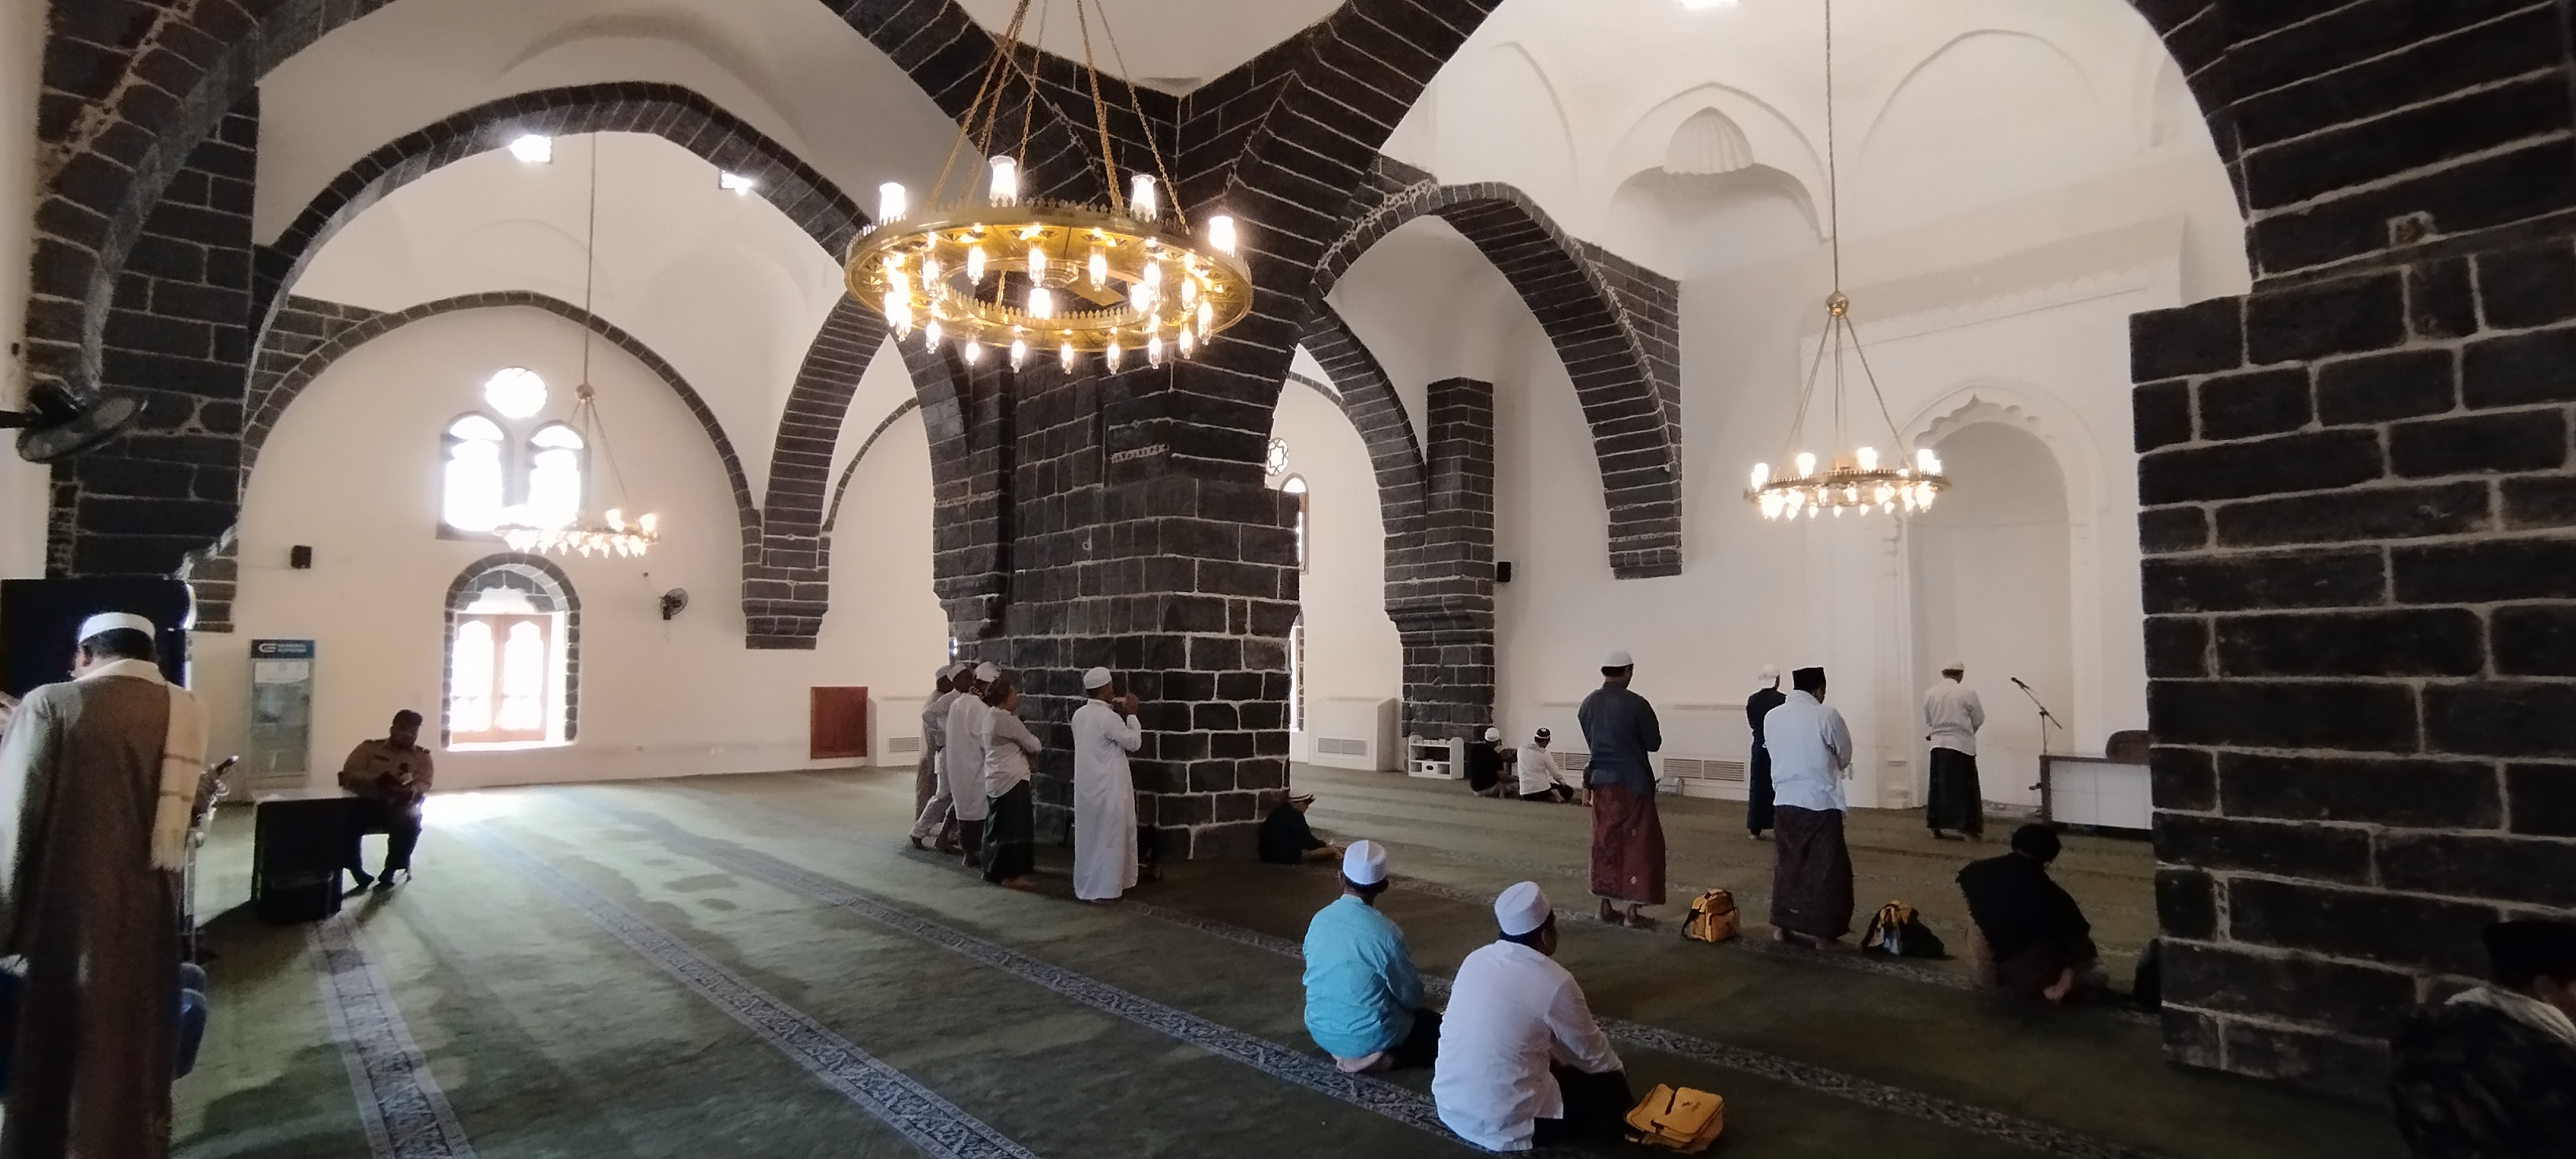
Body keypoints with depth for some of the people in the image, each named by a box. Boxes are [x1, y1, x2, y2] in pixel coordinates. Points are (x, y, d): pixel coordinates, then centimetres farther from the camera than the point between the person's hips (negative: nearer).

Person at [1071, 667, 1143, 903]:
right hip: (1108, 787, -8)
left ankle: (1085, 885, 25)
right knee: (1109, 838, 3)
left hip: (1086, 786, 8)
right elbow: (1133, 743, -11)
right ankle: (1104, 889, 8)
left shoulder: (1079, 714, 4)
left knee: (1088, 836, 16)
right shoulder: (1109, 717, -20)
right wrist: (1131, 715, -3)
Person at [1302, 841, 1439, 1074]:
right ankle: (1384, 1058, 3)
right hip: (1369, 1037, -7)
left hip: (1321, 1032, 7)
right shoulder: (1386, 933, -24)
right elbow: (1411, 997, -12)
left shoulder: (1319, 920, -8)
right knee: (1433, 1024, 17)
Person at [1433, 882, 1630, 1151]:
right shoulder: (1555, 982, -16)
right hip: (1502, 1125, -7)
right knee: (1614, 1087, 8)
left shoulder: (1476, 959, 3)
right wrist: (1619, 1069, 22)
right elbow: (1590, 1053, 1)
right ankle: (1521, 1136, 5)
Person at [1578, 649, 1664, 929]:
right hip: (1632, 783, -5)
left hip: (1601, 781, 5)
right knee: (1638, 844, 3)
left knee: (1605, 842, 13)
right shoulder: (1636, 704, -14)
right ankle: (1633, 911, 3)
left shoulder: (1588, 704, 2)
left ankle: (1606, 906, 18)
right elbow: (1654, 743, -4)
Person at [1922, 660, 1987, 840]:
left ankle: (1936, 829, 12)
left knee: (1938, 786, 9)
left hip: (1938, 744, 4)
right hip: (1961, 744, -4)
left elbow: (1928, 721, 8)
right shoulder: (1967, 692, -9)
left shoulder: (1930, 694, 3)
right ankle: (1968, 829, 4)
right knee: (1965, 787, 3)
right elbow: (1979, 719, 0)